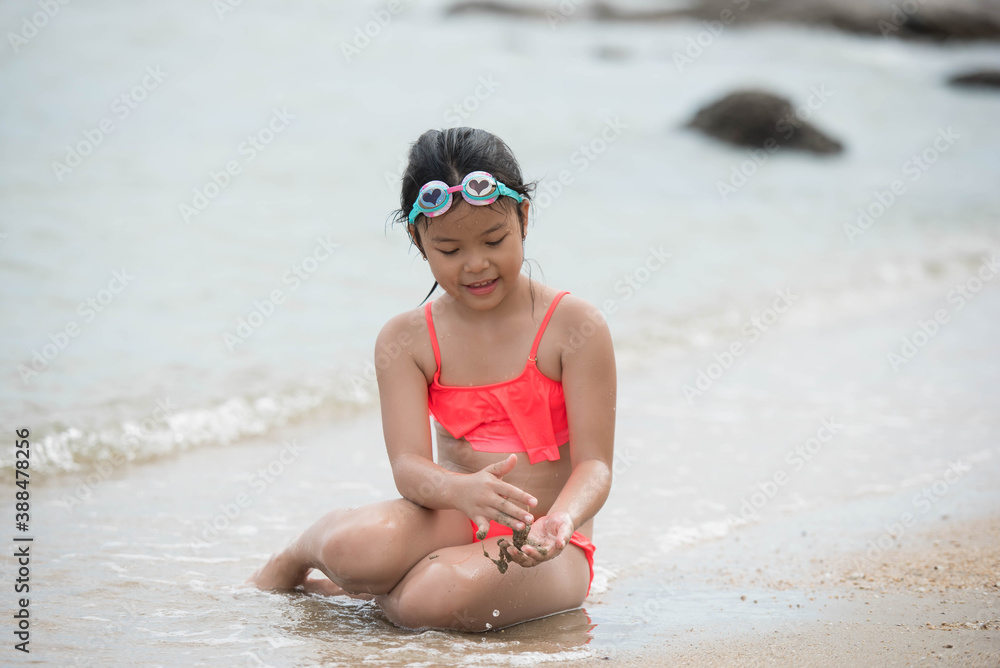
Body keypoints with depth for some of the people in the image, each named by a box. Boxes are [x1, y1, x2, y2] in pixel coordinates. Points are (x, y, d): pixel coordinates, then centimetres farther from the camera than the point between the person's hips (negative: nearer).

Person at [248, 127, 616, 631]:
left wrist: (561, 519, -31)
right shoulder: (406, 340, 2)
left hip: (546, 551, -2)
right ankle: (294, 559, 5)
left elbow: (594, 464, -8)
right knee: (357, 544, -33)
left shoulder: (573, 327, -5)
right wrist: (461, 490, -33)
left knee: (439, 599, -36)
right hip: (454, 526, 2)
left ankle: (354, 593, -1)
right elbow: (408, 466, -9)